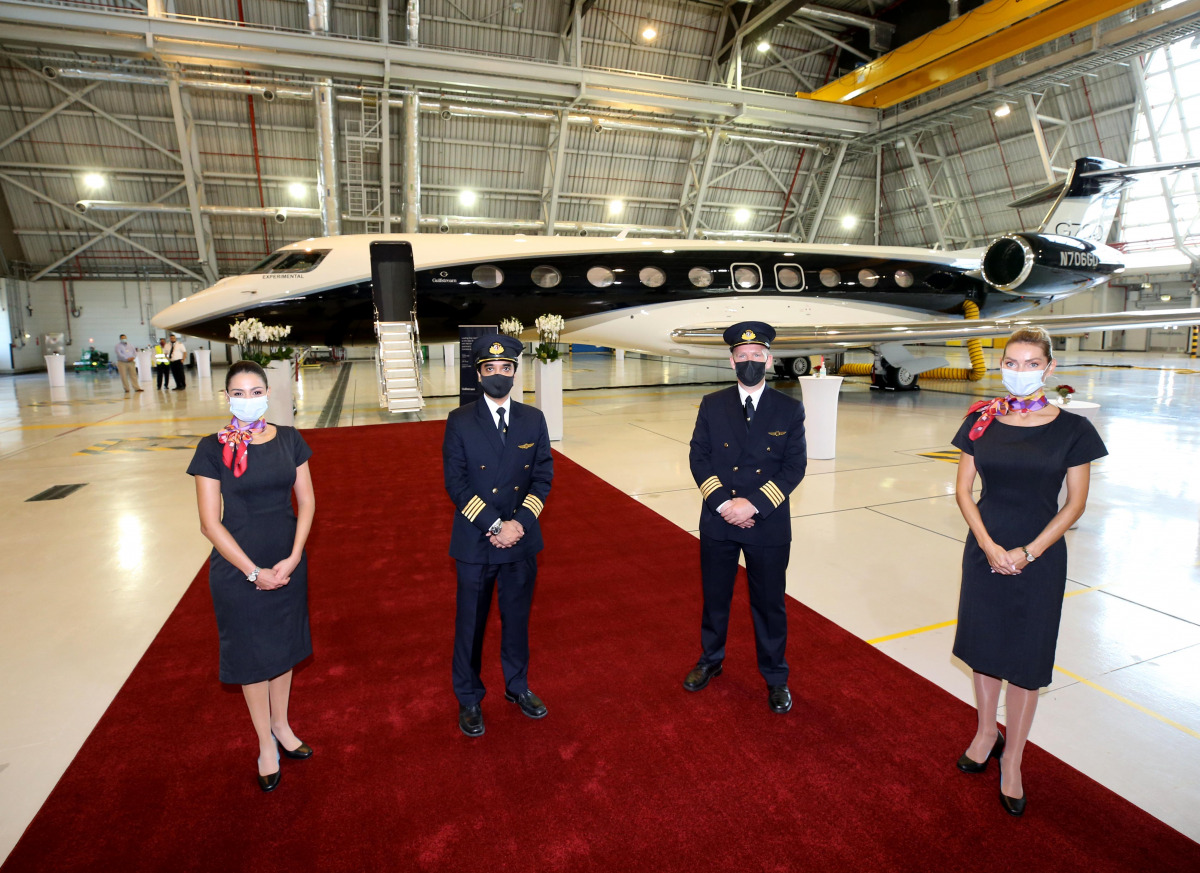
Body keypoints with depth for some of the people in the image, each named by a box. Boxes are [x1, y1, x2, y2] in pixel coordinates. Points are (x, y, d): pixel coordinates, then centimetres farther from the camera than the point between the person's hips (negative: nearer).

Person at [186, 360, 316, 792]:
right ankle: (266, 744, 31)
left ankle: (281, 725, 40)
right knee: (251, 654, 11)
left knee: (283, 644, 17)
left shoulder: (289, 439, -2)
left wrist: (292, 559, -9)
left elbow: (306, 501, 1)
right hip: (238, 566, -3)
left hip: (287, 562, 3)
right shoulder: (213, 448, -11)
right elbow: (210, 522, -11)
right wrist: (253, 572, -13)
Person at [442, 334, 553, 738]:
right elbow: (455, 482, -10)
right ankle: (469, 699, 33)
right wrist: (494, 526, -17)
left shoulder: (533, 419, 2)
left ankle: (517, 686, 40)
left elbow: (543, 476, 0)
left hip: (522, 540, 2)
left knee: (517, 618, 18)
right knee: (470, 623, 12)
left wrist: (519, 522, -13)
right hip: (475, 542, -2)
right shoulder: (460, 421, -5)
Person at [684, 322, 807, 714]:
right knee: (714, 597, 17)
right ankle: (710, 660, 40)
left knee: (769, 604, 12)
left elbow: (795, 466, -7)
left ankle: (775, 677, 33)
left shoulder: (790, 409, -3)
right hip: (718, 520, 1)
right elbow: (699, 459, -2)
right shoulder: (712, 405, 0)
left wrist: (753, 504, -17)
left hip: (769, 523, -1)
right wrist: (723, 503, -15)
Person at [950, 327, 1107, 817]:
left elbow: (1075, 503, -4)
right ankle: (986, 733, 38)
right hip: (984, 551, 2)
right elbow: (963, 490, 1)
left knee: (1026, 660, 8)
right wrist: (988, 545, -11)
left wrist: (1028, 553, -12)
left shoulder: (1071, 428, -6)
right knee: (982, 647, 15)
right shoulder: (981, 422, -1)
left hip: (1039, 558, -2)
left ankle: (1011, 761, 26)